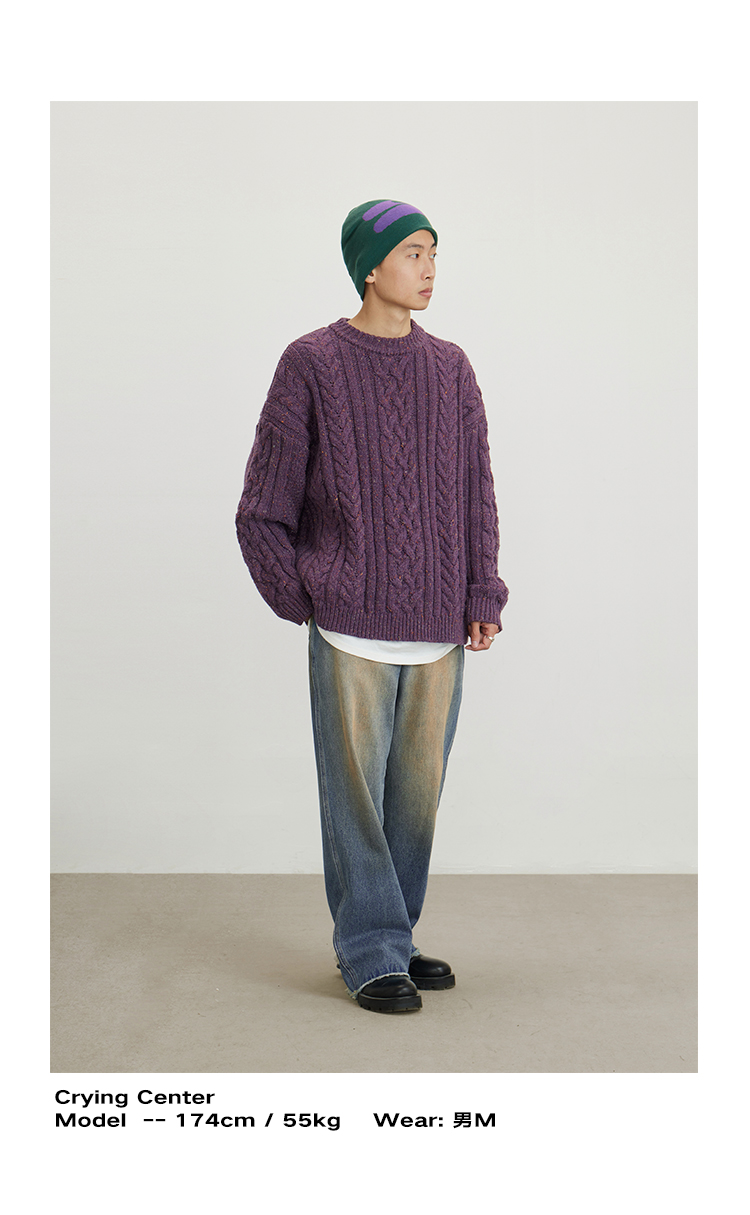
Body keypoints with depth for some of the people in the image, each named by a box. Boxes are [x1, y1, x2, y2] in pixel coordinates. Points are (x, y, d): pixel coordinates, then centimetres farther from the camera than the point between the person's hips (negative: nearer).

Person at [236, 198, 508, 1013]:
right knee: (357, 790, 1)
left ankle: (390, 936, 26)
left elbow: (476, 495, 11)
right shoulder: (312, 365, -1)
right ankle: (370, 954, 13)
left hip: (439, 629, 4)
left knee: (417, 792, 10)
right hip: (352, 628, -4)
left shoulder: (450, 370, 10)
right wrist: (300, 601, -2)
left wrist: (481, 597, 3)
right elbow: (263, 511, 1)